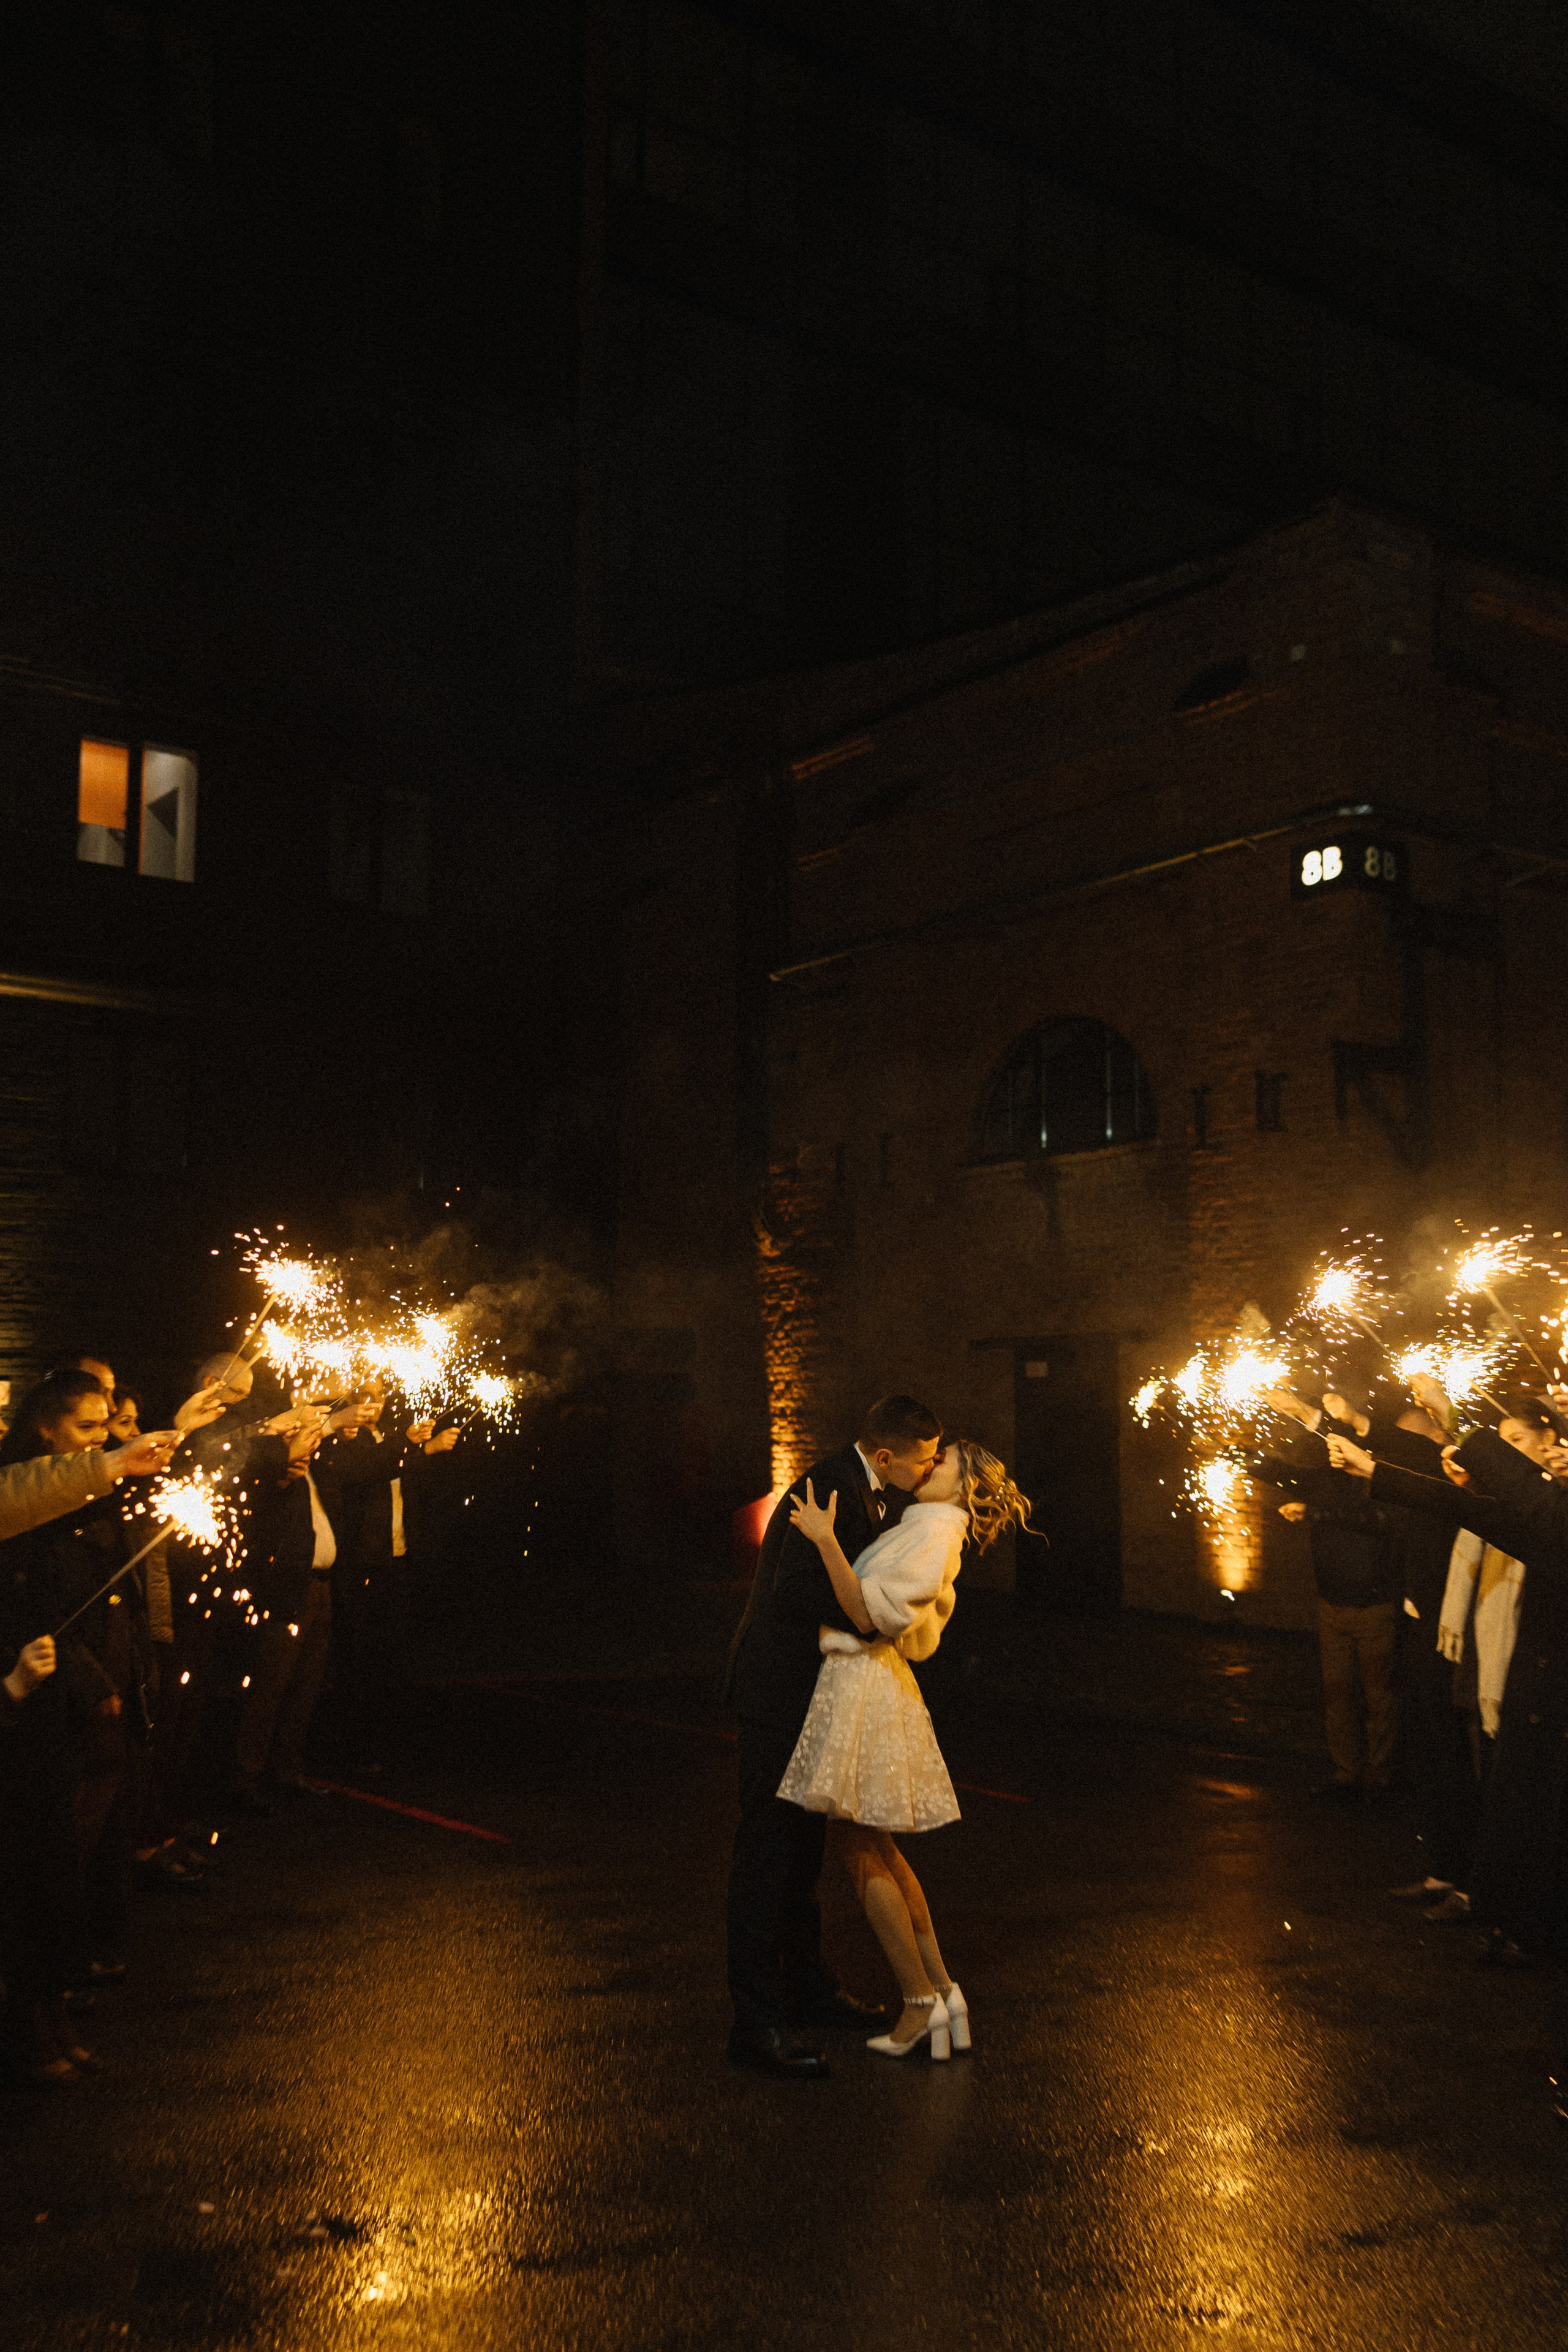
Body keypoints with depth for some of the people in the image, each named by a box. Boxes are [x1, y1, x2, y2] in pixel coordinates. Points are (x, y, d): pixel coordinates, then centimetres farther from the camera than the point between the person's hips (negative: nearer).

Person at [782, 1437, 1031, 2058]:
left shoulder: (934, 1533, -14)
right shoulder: (921, 1529, 16)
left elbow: (870, 1613, -23)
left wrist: (826, 1541, -25)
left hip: (864, 1684, -10)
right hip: (870, 1683, 10)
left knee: (861, 1853, 0)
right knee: (877, 1853, 16)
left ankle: (921, 2003, 8)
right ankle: (941, 1990, 19)